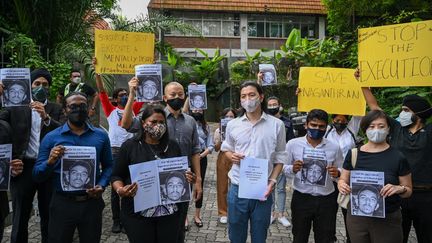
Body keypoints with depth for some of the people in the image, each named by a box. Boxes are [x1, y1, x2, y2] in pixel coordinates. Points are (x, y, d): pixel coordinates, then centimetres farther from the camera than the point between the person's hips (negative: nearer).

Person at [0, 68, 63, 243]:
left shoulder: (56, 110, 6)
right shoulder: (16, 107, 5)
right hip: (23, 167, 0)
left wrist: (46, 117, -22)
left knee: (48, 215, 11)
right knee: (20, 216, 9)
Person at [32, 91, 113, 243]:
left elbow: (108, 166, 9)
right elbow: (37, 176, -2)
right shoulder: (51, 138, -1)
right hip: (62, 204, -1)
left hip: (92, 203, 1)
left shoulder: (101, 136, 4)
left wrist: (102, 186, -9)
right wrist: (50, 162, -21)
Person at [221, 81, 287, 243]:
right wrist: (231, 156, -7)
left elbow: (279, 157, 1)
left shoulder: (276, 125, -3)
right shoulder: (233, 125, 2)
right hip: (237, 189, 1)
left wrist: (272, 181, -11)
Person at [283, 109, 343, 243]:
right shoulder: (293, 144, -3)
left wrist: (337, 173, -14)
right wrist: (292, 169, -20)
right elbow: (283, 168, 1)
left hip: (326, 200, 1)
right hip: (301, 198, -1)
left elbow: (342, 172, 8)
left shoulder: (334, 148, 1)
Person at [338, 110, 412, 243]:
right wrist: (341, 184, -13)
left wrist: (399, 189, -20)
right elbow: (343, 180, 9)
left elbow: (408, 190, 2)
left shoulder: (398, 157, -6)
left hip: (388, 220, -2)